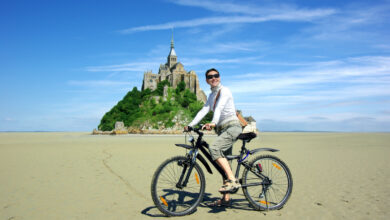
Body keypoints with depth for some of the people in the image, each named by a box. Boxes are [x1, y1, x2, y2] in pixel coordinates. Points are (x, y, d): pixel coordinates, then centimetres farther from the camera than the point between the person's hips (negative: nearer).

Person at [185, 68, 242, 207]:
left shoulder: (224, 91, -5)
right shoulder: (211, 96, 18)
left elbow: (219, 107, -23)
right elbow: (203, 111, 10)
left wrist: (213, 123, -39)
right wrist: (191, 125, 0)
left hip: (232, 126, -8)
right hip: (222, 129, 8)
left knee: (214, 148, -30)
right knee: (224, 161, 7)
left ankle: (233, 180, -26)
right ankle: (226, 198, 13)